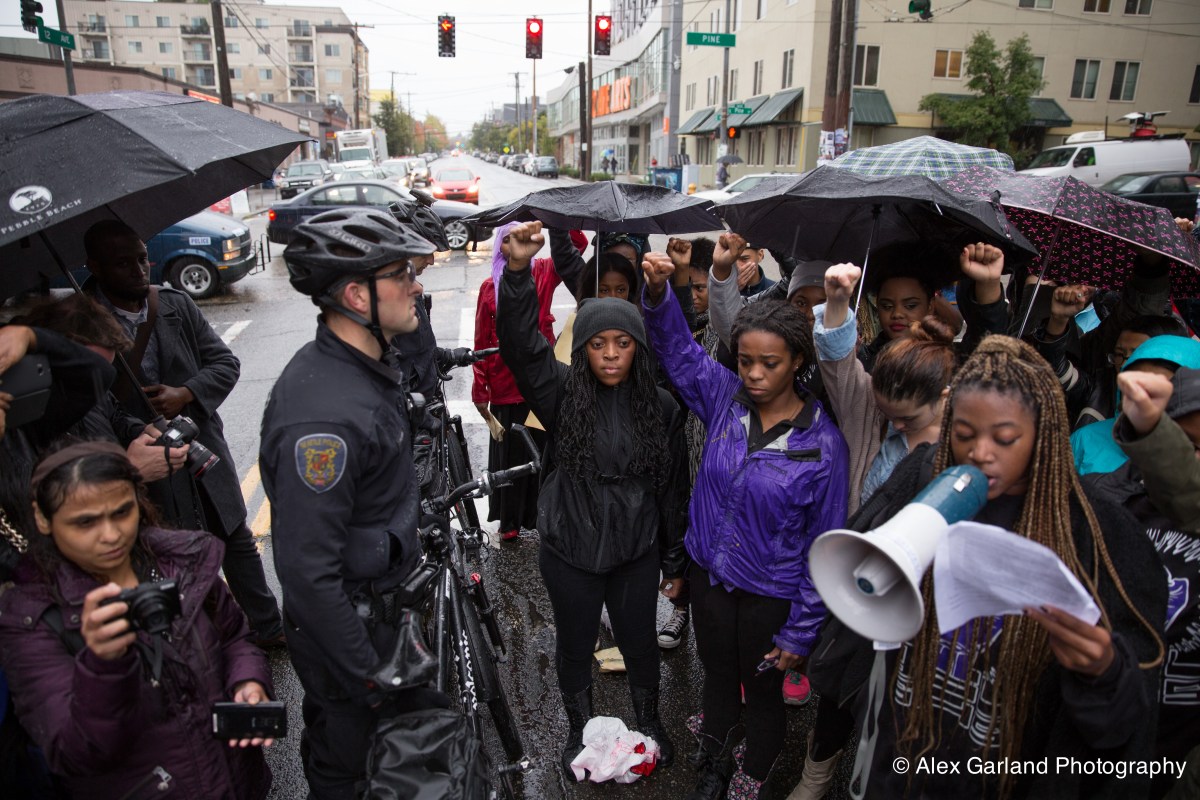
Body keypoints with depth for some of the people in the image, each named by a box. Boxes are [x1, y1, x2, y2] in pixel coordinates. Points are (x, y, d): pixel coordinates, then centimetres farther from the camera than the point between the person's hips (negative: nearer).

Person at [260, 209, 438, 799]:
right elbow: (308, 572, -31)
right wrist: (368, 675, -21)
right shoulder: (323, 416, -35)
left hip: (379, 596, 9)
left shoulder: (371, 363, -2)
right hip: (343, 619, -8)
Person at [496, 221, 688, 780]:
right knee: (574, 646, 18)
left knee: (639, 643, 19)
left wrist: (674, 561, 5)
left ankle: (649, 723, 48)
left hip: (637, 553, 1)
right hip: (569, 554, -1)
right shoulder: (562, 393, -12)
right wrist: (518, 271, -45)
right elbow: (520, 344, -30)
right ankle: (580, 729, 45)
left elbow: (673, 489, 0)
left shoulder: (661, 407, -6)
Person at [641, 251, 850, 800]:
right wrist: (658, 292, -26)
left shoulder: (823, 444, -19)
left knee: (762, 693, 19)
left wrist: (801, 632, -9)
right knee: (717, 677, 25)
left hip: (772, 593, -3)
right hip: (709, 572, 4)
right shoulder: (724, 397, -10)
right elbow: (677, 347, -5)